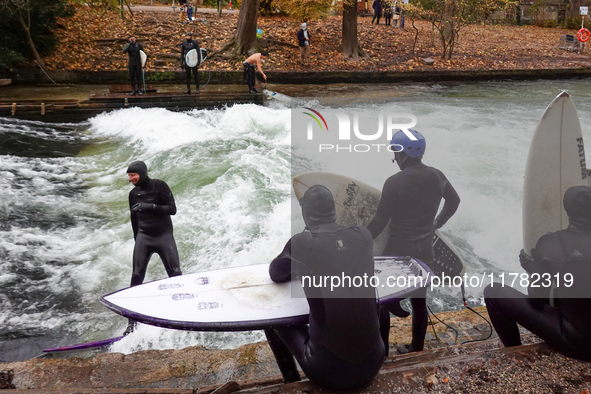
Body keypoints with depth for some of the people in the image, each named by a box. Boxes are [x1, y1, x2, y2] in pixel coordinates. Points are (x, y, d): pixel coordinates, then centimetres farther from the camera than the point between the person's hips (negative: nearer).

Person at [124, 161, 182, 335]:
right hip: (143, 237, 4)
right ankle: (133, 319, 0)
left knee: (175, 274, -7)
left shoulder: (159, 186, -4)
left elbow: (172, 209, -11)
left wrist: (150, 206, -21)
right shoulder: (133, 194, 11)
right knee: (137, 276, -5)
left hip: (164, 235, -3)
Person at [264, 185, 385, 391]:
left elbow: (275, 273, 8)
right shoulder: (363, 235, -1)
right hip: (372, 363, 4)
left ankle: (292, 381, 32)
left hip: (329, 371, -3)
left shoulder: (301, 242, -11)